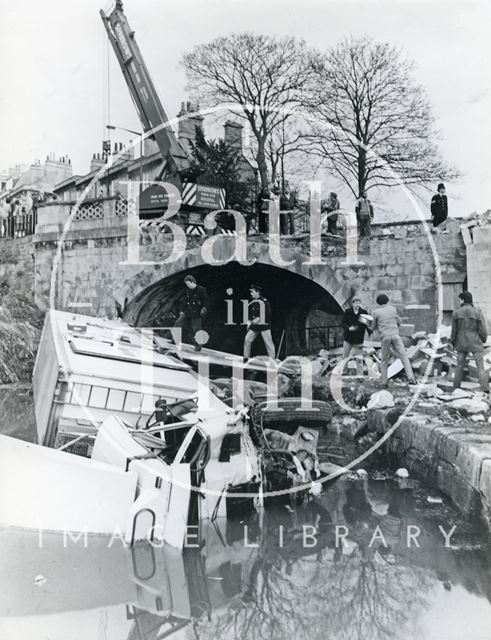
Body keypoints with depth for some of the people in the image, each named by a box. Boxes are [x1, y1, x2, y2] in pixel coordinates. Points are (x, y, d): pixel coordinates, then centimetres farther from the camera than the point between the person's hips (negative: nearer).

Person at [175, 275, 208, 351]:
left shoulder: (201, 290, -4)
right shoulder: (188, 291, 15)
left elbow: (205, 301, -5)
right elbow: (185, 301, 21)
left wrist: (204, 309, -17)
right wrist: (182, 310, 16)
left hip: (196, 314, -6)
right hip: (187, 313, 6)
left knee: (196, 329, -2)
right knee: (178, 323, -6)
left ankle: (197, 346, 11)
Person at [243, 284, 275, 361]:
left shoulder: (264, 301, -9)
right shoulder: (251, 303, 11)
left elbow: (268, 314, -13)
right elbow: (249, 314, 21)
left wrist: (258, 319, -19)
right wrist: (249, 323, 11)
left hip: (264, 325, -6)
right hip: (254, 326, 6)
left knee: (268, 342, -3)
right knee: (247, 339, -1)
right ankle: (246, 358, 9)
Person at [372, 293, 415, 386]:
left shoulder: (376, 312, 5)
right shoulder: (392, 309, 12)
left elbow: (374, 327, 16)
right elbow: (399, 322, 23)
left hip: (385, 337, 0)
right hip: (395, 336, 0)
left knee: (384, 360, 14)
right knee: (404, 357, 3)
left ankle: (384, 381, 8)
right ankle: (410, 378, -13)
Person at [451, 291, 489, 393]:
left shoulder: (456, 313, -4)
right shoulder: (478, 313, -9)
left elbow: (454, 331, 1)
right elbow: (483, 331, -6)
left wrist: (453, 343, 16)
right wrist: (483, 340, 13)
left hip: (462, 344, 2)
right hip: (476, 344, -2)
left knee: (459, 367, 12)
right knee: (480, 367, 1)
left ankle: (456, 389, 17)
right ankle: (486, 390, -5)